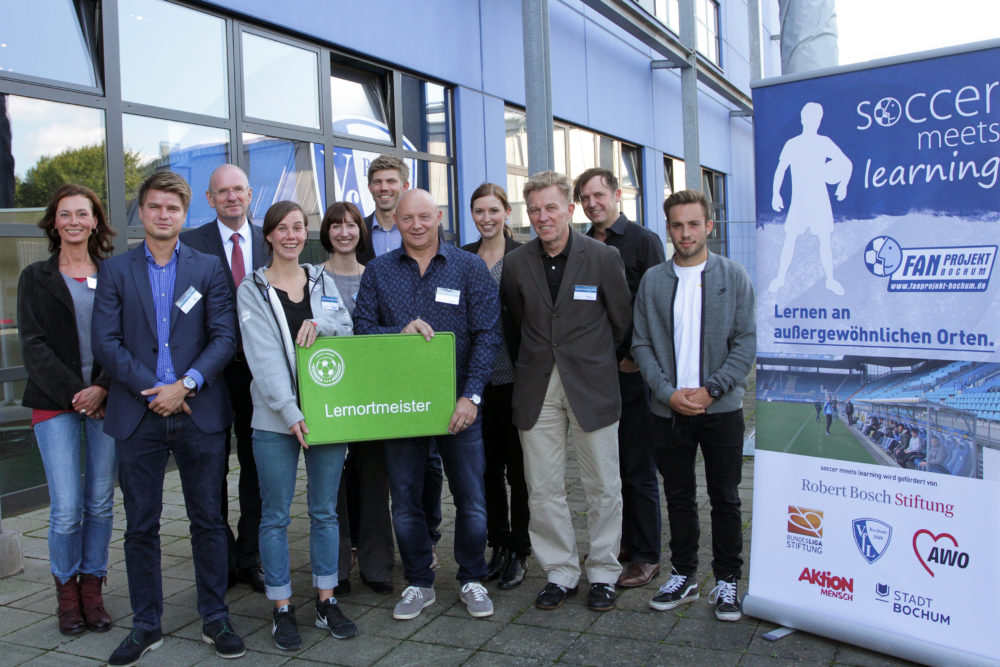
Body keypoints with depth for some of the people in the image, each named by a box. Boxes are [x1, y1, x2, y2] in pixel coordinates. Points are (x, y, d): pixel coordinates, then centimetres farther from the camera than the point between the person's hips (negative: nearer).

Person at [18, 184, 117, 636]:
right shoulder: (36, 278, 7)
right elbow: (33, 346, 0)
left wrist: (102, 389, -12)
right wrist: (74, 394, -11)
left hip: (106, 400, 1)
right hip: (55, 403, -1)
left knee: (101, 502, 5)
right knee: (66, 510, -5)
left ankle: (92, 588, 20)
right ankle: (66, 588, 17)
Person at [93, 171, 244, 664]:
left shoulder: (209, 268, 6)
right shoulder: (115, 271, 7)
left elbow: (225, 337, -1)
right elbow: (105, 342, -1)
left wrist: (185, 385, -14)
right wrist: (152, 390, -11)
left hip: (199, 411, 0)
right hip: (138, 416, 1)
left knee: (208, 520, 7)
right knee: (141, 526, 8)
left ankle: (215, 618, 21)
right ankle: (146, 626, 22)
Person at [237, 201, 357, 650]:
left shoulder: (323, 281, 12)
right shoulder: (252, 290, 1)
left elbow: (348, 333, 7)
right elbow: (263, 357, -9)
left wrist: (319, 324, -14)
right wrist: (290, 412, -18)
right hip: (275, 418, -3)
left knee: (325, 511, 9)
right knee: (276, 515, 4)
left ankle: (327, 602, 21)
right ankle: (282, 609, 16)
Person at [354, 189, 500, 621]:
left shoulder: (469, 268, 0)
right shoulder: (378, 271, 6)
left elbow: (487, 334, -5)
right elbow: (362, 330, 3)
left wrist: (471, 395, -14)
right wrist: (399, 333, -17)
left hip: (458, 402, -1)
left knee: (470, 498, 5)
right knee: (405, 500, 10)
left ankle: (472, 580, 25)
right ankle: (419, 583, 27)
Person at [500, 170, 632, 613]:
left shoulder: (604, 257, -4)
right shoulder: (516, 264, 3)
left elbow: (622, 320, 6)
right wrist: (527, 368, 12)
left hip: (592, 388, -2)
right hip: (537, 390, 2)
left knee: (603, 487, 7)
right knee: (543, 490, 7)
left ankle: (603, 574, 24)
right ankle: (560, 573, 23)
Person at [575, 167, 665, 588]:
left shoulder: (643, 241, -2)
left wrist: (635, 358, -10)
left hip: (631, 371, -5)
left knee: (638, 468, 1)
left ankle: (646, 556, 11)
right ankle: (622, 542, 25)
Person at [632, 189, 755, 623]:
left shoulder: (733, 276, 1)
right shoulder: (652, 281, 5)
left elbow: (746, 342, -3)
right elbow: (641, 344, 3)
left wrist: (710, 390, -13)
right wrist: (668, 393, -9)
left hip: (721, 408, -1)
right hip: (668, 409, 2)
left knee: (725, 499, 7)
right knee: (679, 498, 12)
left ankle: (727, 581, 22)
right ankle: (683, 576, 27)